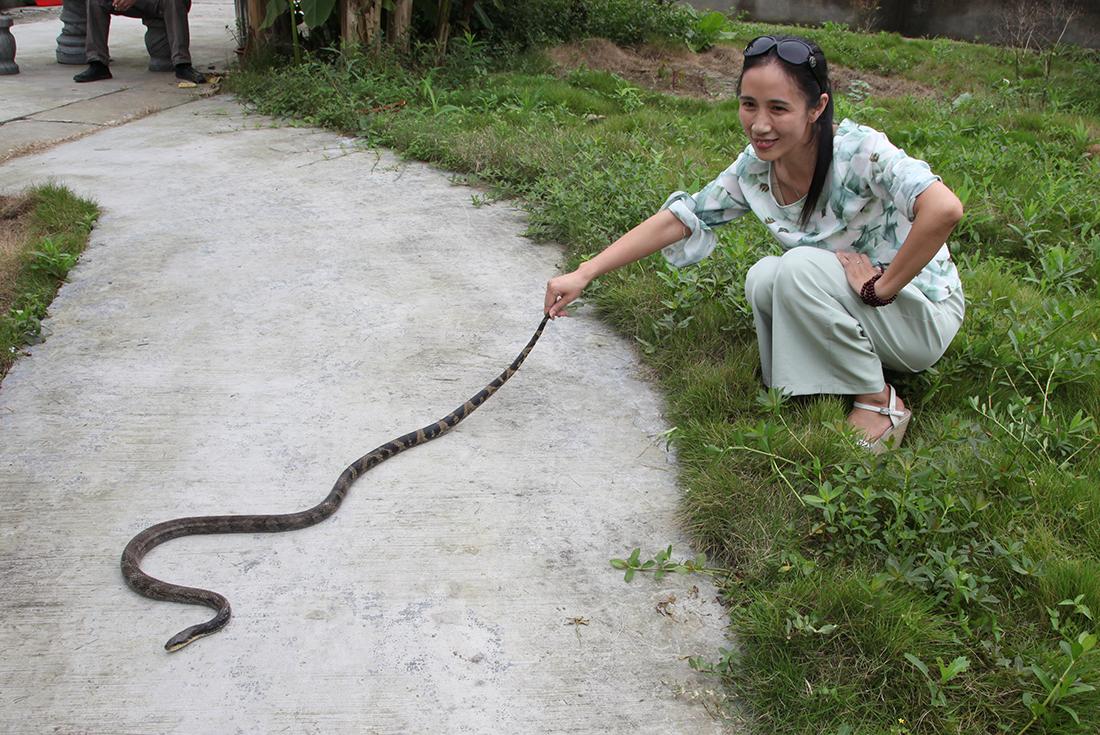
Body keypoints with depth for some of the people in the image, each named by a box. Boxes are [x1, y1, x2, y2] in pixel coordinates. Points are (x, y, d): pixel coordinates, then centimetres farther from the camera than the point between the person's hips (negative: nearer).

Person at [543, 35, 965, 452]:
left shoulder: (859, 151, -25)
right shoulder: (755, 168, -6)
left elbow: (945, 209, -40)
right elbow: (677, 220, -3)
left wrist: (881, 288, -30)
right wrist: (583, 274, -9)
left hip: (922, 313, -5)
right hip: (854, 308, 5)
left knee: (800, 267, -28)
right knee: (764, 279, -20)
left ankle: (878, 403, -12)